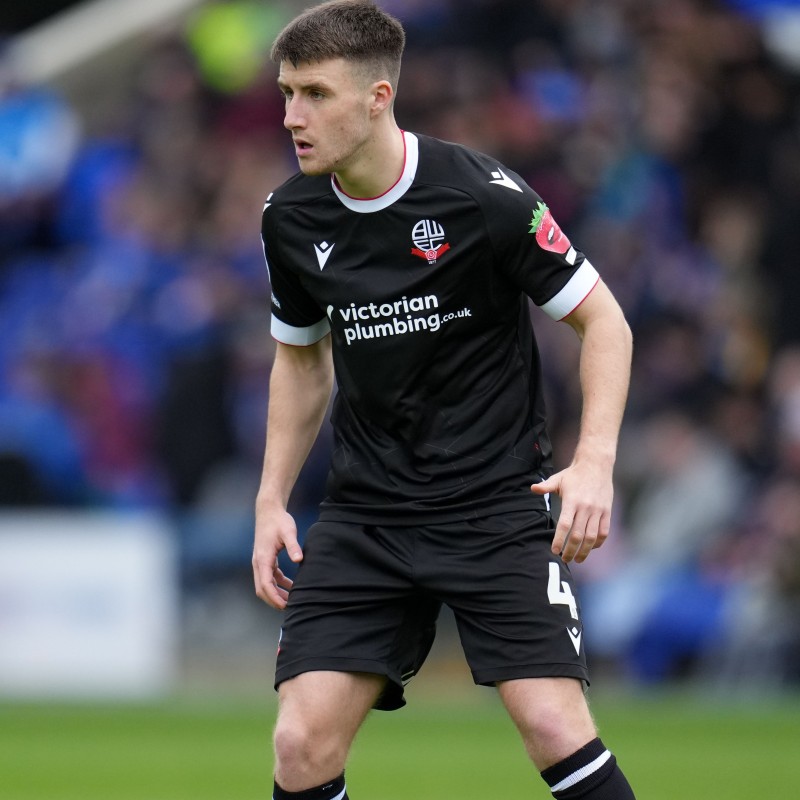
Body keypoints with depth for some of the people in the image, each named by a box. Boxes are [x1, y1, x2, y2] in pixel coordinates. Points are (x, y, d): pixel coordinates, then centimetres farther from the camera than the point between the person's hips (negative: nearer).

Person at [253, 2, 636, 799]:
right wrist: (271, 501, 11)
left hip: (496, 499, -4)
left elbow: (602, 320, -6)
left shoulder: (483, 195, -14)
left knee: (553, 726, -17)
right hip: (363, 511, 4)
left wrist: (594, 462, -18)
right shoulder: (291, 219, 1)